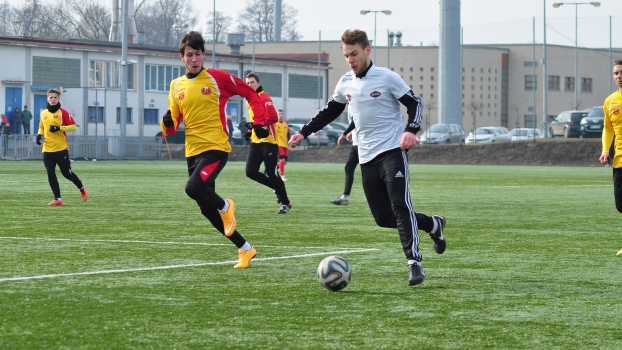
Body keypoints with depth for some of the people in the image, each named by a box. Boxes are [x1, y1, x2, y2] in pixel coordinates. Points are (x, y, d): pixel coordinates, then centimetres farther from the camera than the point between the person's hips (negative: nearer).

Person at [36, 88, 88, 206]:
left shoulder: (63, 112, -4)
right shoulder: (43, 114, 11)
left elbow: (73, 126, -6)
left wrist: (59, 128, -19)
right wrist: (39, 134, 4)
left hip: (61, 149, -4)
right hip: (47, 150, 4)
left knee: (67, 173, 0)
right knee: (51, 175, -3)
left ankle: (82, 188, 26)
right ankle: (57, 199, 2)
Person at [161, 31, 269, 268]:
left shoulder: (217, 78, -4)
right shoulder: (177, 86, 10)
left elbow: (251, 94, 3)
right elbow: (172, 126, 15)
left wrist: (259, 123, -8)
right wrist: (167, 123, -9)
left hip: (216, 148, -6)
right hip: (193, 151, 6)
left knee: (193, 187, -29)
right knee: (206, 209, 8)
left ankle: (225, 206, 3)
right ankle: (245, 249, 22)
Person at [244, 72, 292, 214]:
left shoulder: (264, 98, -11)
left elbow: (273, 117, -22)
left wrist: (256, 124, -25)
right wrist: (252, 130, 14)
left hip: (268, 142, -8)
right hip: (255, 142, 8)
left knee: (272, 174, -5)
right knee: (251, 172, -4)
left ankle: (286, 203, 11)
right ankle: (278, 189, 16)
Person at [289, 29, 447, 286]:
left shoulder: (386, 78, -7)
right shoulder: (345, 83, 10)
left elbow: (414, 104, -6)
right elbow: (329, 112, 24)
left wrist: (411, 130, -23)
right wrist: (304, 133, 20)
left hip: (392, 151, -6)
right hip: (367, 157, 6)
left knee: (400, 205, -20)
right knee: (383, 218, 4)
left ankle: (414, 263, -18)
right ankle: (433, 225, 27)